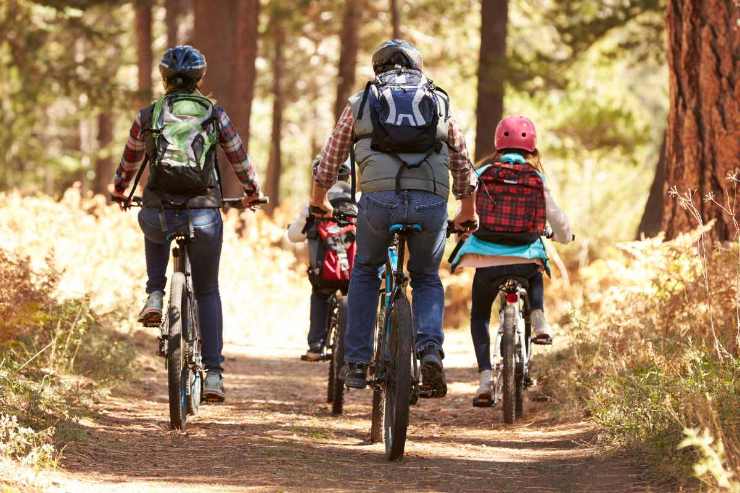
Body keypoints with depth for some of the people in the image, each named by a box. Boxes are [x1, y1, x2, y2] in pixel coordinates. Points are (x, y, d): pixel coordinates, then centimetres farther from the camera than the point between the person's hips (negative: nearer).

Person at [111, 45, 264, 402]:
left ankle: (154, 296, 19)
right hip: (204, 214, -1)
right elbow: (239, 159, 15)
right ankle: (213, 374, 7)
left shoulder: (148, 116, 6)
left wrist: (119, 192, 41)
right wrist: (252, 193, 34)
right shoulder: (215, 115, 5)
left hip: (158, 214, 1)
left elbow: (129, 161, 21)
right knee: (207, 291, 16)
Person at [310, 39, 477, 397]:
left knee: (365, 271, 24)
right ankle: (430, 351, -3)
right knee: (426, 279, 22)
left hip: (379, 199, -1)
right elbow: (463, 167, 29)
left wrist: (319, 203, 45)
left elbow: (328, 162, 28)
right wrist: (468, 214, 44)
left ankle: (356, 362, 18)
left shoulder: (361, 102, 21)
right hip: (431, 202, 1)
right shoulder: (439, 102, 24)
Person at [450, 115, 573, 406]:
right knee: (535, 277, 38)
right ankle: (538, 319, 12)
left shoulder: (482, 175, 1)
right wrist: (563, 236, 33)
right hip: (525, 259, 1)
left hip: (486, 260, -1)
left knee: (479, 316, 20)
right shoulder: (537, 179, 3)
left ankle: (485, 377, 4)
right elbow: (557, 220, 9)